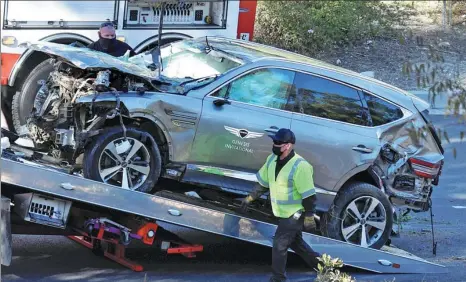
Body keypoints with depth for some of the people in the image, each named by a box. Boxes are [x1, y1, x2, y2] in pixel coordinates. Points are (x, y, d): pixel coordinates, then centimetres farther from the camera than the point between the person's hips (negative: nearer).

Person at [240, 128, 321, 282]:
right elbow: (262, 182, 13)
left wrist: (309, 216, -20)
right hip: (283, 212, 9)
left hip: (295, 213, -8)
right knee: (296, 242, 21)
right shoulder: (272, 159, -2)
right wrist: (250, 198, 14)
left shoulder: (300, 166, -26)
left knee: (279, 244, -7)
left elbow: (309, 195, -22)